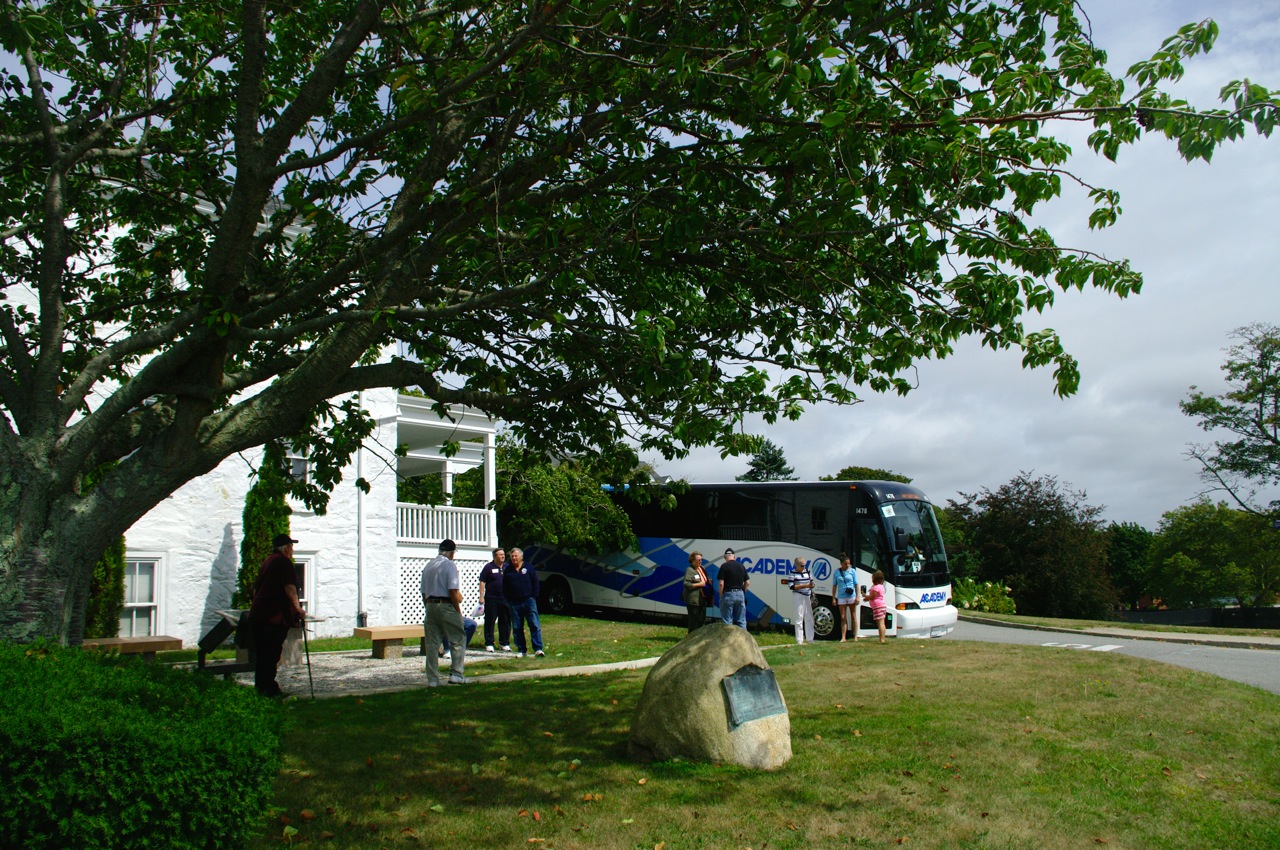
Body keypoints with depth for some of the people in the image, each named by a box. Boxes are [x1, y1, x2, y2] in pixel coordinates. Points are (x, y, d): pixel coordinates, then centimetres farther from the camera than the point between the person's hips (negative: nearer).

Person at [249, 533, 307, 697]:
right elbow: (289, 588, -16)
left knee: (261, 652, 12)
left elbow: (256, 588, 26)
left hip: (257, 613, 9)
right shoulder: (283, 562, -8)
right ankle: (269, 688, -6)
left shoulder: (267, 561, 19)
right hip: (275, 616, -9)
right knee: (271, 653, -7)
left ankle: (261, 686, 18)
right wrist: (298, 608, -10)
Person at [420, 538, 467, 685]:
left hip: (430, 606, 7)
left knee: (431, 644, 7)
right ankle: (456, 674, -2)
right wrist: (458, 611, -7)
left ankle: (432, 679, 8)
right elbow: (453, 591, -13)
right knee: (458, 640, 4)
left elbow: (424, 592, 16)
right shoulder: (449, 565, -7)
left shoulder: (428, 566, 15)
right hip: (446, 606, -7)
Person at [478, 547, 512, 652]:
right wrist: (482, 596, -10)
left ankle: (504, 643, 16)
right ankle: (489, 644, 6)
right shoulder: (489, 567, -2)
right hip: (491, 599, -4)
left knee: (505, 621, 6)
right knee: (490, 621, 0)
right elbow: (482, 582, -3)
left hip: (505, 599, 4)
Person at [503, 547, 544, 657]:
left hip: (528, 600, -2)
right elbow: (504, 587, 12)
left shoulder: (528, 568, 4)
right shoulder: (507, 570, 9)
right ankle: (521, 650, 12)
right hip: (514, 603, 2)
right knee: (517, 628, 5)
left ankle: (538, 649, -9)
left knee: (535, 626, -8)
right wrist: (508, 599, 2)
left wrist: (533, 596, -2)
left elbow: (535, 583, 6)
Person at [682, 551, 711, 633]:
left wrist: (708, 581, 8)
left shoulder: (701, 568, 15)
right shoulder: (690, 570, -12)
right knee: (694, 620, -4)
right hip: (693, 600, -9)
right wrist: (699, 584, -18)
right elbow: (686, 584, -20)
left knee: (702, 619, 13)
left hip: (702, 599, 9)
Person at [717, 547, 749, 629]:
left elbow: (721, 583, -13)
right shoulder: (741, 566, 9)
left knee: (727, 621, 1)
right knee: (741, 620, 10)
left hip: (728, 594, -5)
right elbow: (747, 583, 9)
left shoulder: (724, 566, -8)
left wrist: (721, 595, -2)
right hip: (740, 595, 5)